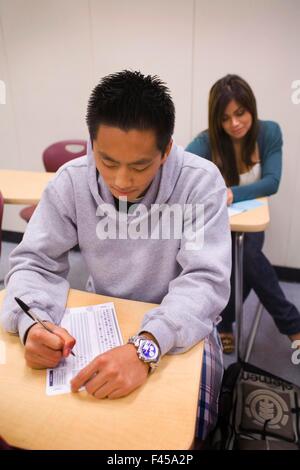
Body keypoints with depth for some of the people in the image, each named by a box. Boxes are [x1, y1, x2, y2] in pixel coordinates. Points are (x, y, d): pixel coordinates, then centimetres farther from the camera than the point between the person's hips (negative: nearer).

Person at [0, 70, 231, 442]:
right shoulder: (70, 181, -14)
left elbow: (206, 280, -27)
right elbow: (34, 261, -9)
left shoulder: (201, 182, -22)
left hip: (181, 324, -1)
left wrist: (146, 347, -44)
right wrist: (31, 323, -30)